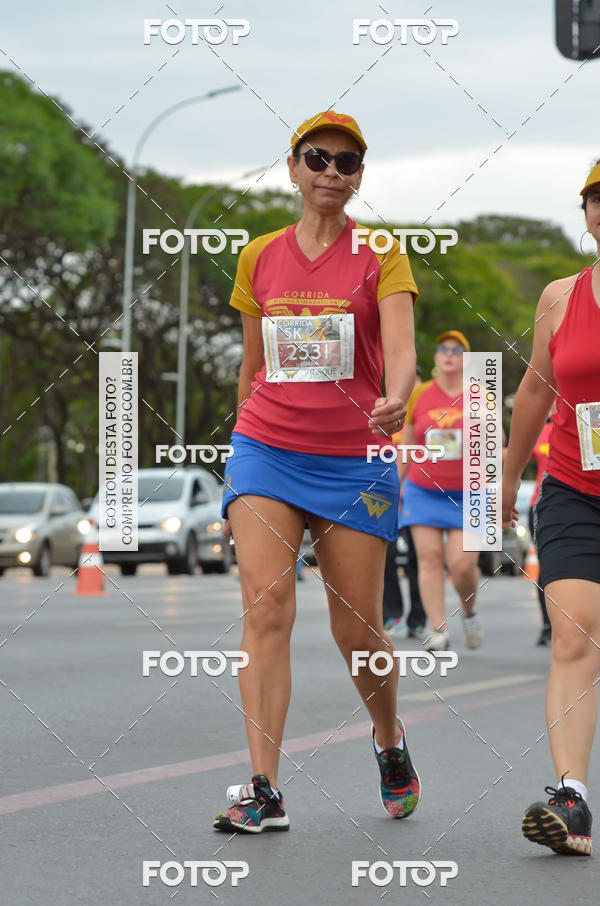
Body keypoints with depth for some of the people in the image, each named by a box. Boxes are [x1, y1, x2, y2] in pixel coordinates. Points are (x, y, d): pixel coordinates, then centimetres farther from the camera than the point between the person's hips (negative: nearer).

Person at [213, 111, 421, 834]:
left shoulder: (381, 254, 1)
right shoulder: (260, 257, 9)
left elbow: (402, 348, -15)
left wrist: (395, 398, -36)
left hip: (354, 459, -2)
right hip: (266, 448, 2)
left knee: (356, 629, 3)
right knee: (266, 607, -14)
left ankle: (389, 740, 34)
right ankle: (263, 791, -15)